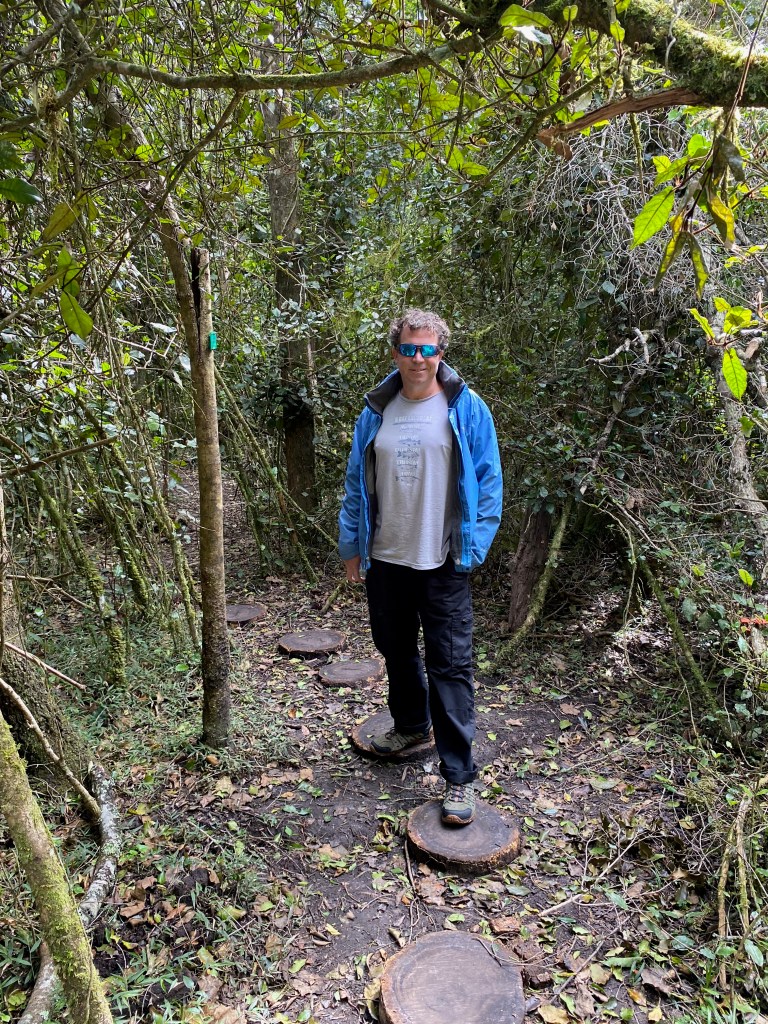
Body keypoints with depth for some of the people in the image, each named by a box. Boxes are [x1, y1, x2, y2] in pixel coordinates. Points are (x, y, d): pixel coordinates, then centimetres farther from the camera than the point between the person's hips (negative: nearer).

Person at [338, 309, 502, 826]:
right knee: (396, 650, 20)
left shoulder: (467, 409, -5)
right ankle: (412, 726, 45)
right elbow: (356, 482, 10)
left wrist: (474, 546, -11)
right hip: (385, 558, 5)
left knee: (450, 666, -1)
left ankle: (460, 776, 9)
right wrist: (352, 544, 9)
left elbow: (488, 482, -5)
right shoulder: (376, 412, 5)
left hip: (442, 564, -4)